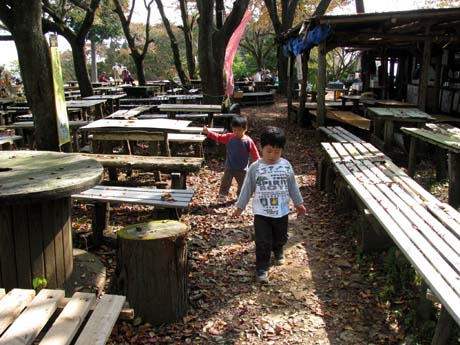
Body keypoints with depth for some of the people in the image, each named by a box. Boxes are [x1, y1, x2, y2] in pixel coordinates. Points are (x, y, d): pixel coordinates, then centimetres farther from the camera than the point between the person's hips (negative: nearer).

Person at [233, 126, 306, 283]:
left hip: (281, 212, 2)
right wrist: (240, 206, 1)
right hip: (261, 213, -2)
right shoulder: (255, 167, -10)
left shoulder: (286, 166, -5)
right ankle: (262, 269, 11)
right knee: (263, 242, -2)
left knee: (281, 238, 21)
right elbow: (247, 189, -2)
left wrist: (299, 203, 12)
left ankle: (278, 251, 52)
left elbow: (293, 186, 6)